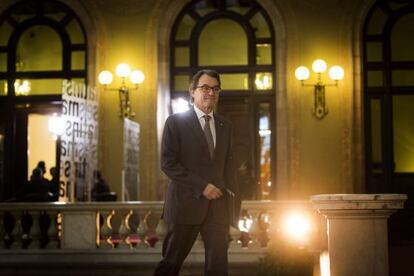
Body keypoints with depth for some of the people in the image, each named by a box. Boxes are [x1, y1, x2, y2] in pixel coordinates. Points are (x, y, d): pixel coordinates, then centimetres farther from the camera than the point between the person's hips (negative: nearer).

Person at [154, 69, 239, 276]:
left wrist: (230, 191, 6)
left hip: (218, 205, 4)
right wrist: (201, 186, -14)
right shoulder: (176, 122, -1)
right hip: (186, 203, -4)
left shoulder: (225, 126, 15)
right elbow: (168, 163, -8)